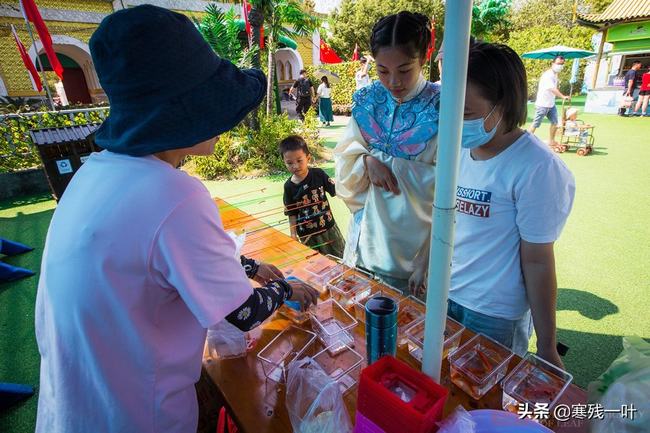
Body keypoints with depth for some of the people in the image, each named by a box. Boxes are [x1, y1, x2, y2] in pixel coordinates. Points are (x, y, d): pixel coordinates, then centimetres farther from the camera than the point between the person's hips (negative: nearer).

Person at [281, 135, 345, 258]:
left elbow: (335, 190, -4)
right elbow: (292, 213, -3)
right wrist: (293, 234, -6)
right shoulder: (289, 187, -11)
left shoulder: (318, 174, -12)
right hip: (307, 234, 0)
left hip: (329, 227, 1)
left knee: (341, 257, 19)